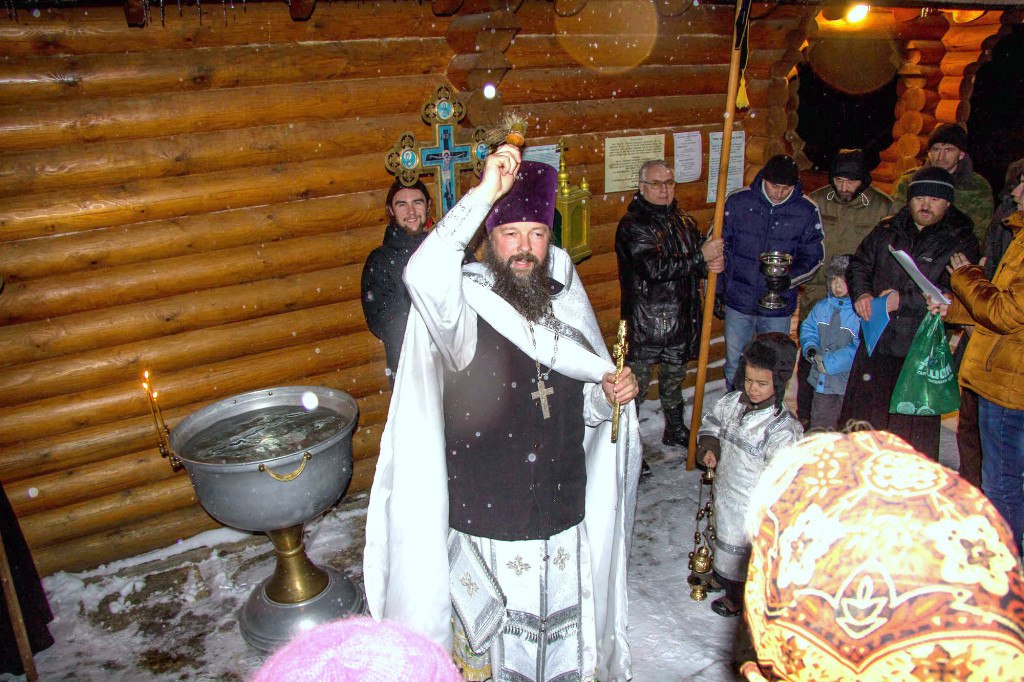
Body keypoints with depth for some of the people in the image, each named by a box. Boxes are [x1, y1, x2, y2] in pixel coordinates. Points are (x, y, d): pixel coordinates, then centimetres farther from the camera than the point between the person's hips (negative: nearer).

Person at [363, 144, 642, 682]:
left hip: (565, 525, 5)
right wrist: (484, 194, -37)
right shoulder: (466, 311, -15)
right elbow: (424, 275, -40)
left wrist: (613, 395, -10)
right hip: (484, 529, -4)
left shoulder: (567, 309, 1)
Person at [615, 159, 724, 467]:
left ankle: (676, 430, 43)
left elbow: (699, 264, 15)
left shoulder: (684, 222, 10)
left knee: (674, 378, 24)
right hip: (644, 323, -7)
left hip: (681, 321, 7)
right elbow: (654, 269, -25)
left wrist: (713, 263, -10)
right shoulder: (632, 225, -13)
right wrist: (700, 257, -21)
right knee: (635, 385, -1)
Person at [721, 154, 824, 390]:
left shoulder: (807, 211, -7)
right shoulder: (738, 201, -7)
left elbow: (813, 255, 1)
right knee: (734, 364, 14)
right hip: (738, 300, 1)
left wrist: (788, 279, -19)